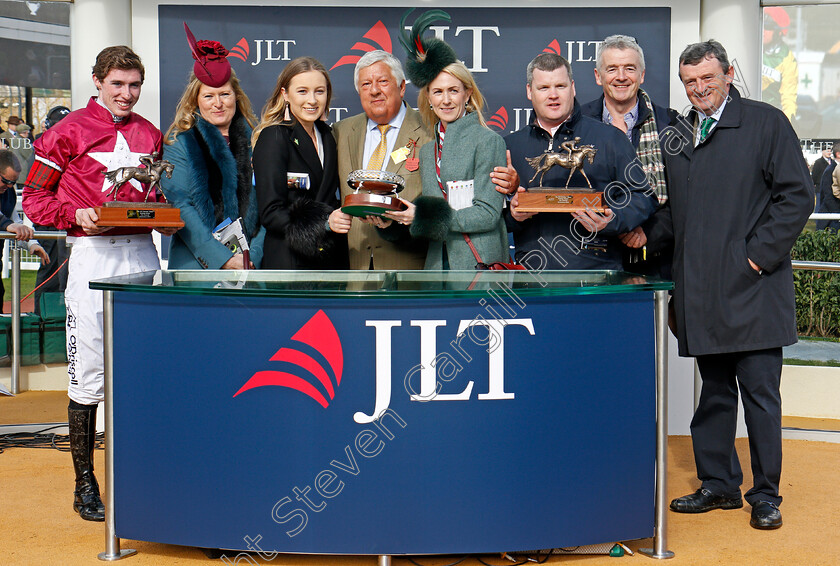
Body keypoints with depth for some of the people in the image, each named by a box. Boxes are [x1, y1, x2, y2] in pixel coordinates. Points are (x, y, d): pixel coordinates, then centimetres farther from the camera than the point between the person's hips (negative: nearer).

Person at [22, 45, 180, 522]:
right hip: (93, 254, -4)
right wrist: (77, 215, -15)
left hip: (144, 253, 4)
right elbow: (35, 198, 2)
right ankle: (85, 483, 8)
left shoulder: (151, 135, 15)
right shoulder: (69, 132, 1)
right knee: (89, 372, -3)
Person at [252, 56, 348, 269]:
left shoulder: (327, 135, 14)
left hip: (332, 259, 6)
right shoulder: (273, 137, -6)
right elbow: (270, 213, -13)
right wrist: (324, 224, -24)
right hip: (288, 260, -6)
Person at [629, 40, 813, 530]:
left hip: (753, 285, -5)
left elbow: (797, 196, -5)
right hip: (700, 288, 5)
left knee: (760, 392, -1)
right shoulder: (677, 137, 16)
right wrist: (648, 233, 5)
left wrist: (760, 254, -11)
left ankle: (766, 495, 11)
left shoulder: (766, 123, 0)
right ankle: (719, 484, 23)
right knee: (715, 390, 12)